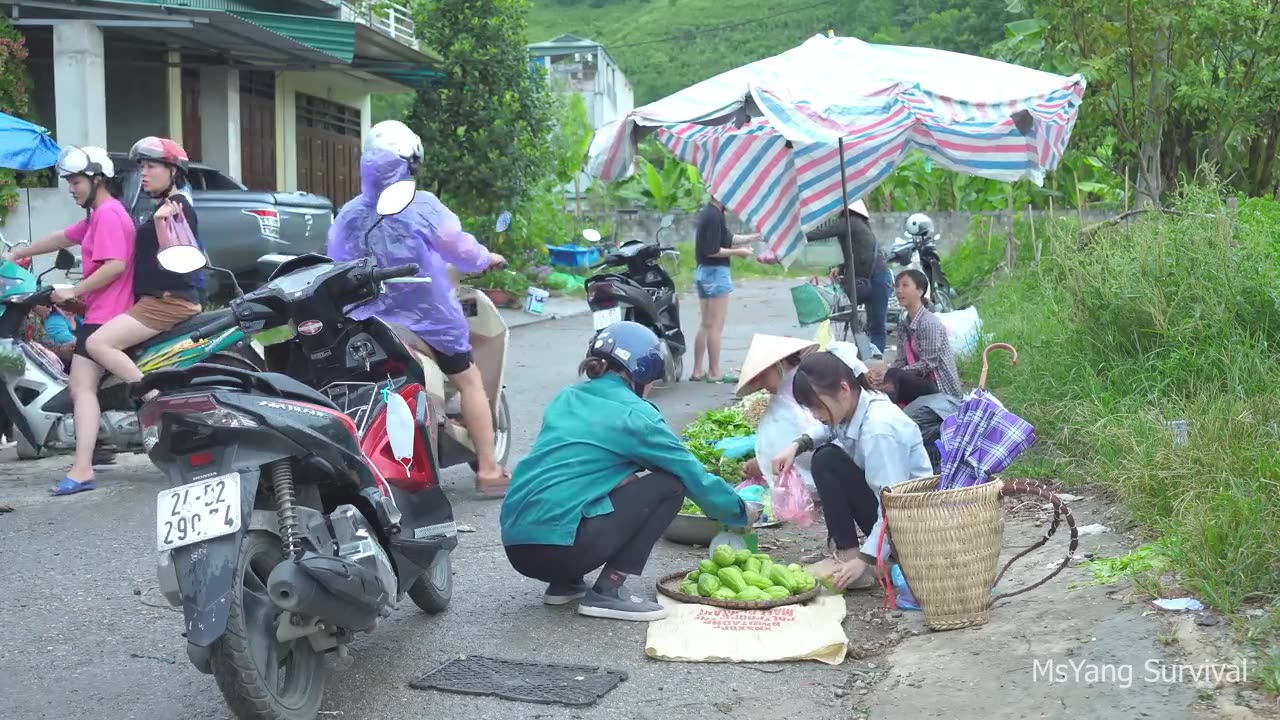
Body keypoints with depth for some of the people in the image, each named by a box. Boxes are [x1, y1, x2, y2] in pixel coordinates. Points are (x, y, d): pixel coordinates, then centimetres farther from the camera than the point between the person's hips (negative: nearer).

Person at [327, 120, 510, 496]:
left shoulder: (347, 216, -1)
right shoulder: (421, 207, -16)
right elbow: (462, 252, -7)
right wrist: (488, 258, 14)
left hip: (372, 324, 4)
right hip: (428, 317, -4)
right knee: (469, 381, 10)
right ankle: (488, 470, 9)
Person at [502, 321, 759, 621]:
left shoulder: (567, 399, 18)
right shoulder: (632, 414, -2)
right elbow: (694, 476, 5)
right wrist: (742, 512, 23)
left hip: (517, 546, 8)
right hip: (558, 546, -8)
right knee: (668, 485, 3)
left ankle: (565, 583, 19)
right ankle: (606, 593, 0)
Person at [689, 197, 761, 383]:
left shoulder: (709, 213, 14)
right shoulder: (714, 216, -17)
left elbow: (729, 239, 20)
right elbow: (712, 251, -22)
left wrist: (756, 237, 14)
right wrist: (738, 252, -12)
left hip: (703, 271, 10)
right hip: (716, 271, -10)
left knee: (705, 324, 13)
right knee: (716, 326, -4)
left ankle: (697, 371, 15)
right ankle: (714, 373, -1)